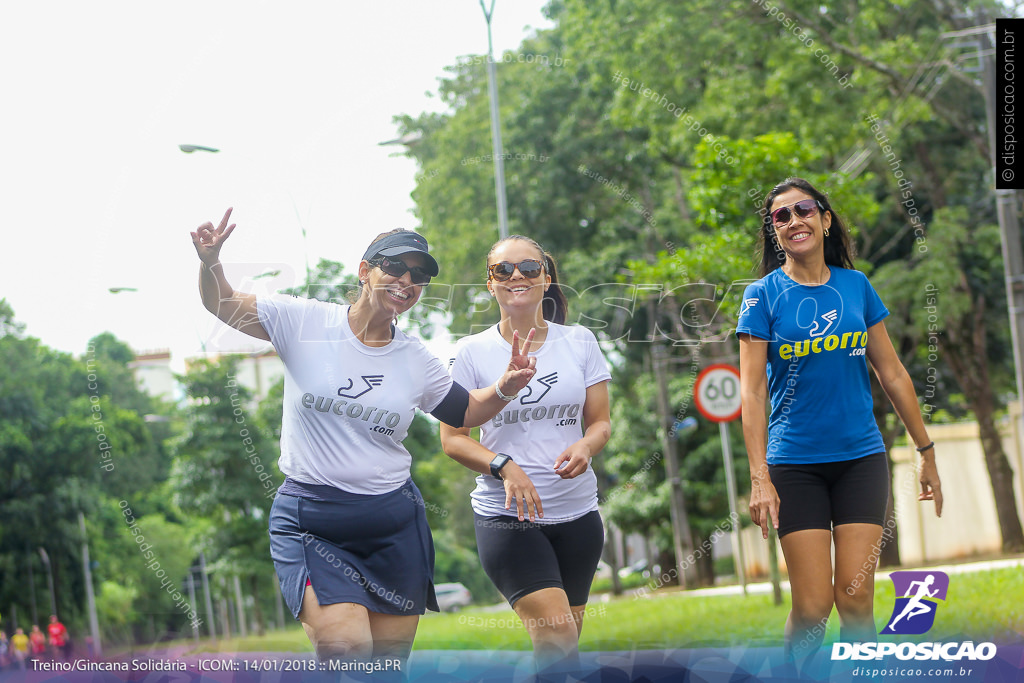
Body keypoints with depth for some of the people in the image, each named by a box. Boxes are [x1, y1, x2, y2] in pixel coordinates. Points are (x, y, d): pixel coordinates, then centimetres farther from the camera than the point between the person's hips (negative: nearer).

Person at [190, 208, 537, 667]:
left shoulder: (417, 360, 7)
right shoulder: (304, 321, -3)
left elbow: (464, 413, 21)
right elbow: (221, 303, 0)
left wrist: (504, 388, 1)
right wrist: (210, 261, -21)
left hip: (394, 525, 4)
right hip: (309, 521, -4)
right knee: (346, 649, -23)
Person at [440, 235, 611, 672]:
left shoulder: (579, 342, 7)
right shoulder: (472, 353, 0)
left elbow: (600, 421, 10)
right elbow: (452, 438, 0)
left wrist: (585, 447, -13)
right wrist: (503, 467, -18)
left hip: (577, 513, 4)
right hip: (506, 516, -3)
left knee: (564, 641, 7)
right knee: (557, 635, -22)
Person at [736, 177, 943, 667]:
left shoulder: (856, 286, 6)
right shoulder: (763, 295, -2)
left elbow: (892, 374, 12)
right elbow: (751, 389, -7)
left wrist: (926, 451, 13)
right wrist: (759, 476, -15)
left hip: (861, 457, 2)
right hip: (795, 464, -2)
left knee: (856, 598, -5)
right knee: (812, 606, -6)